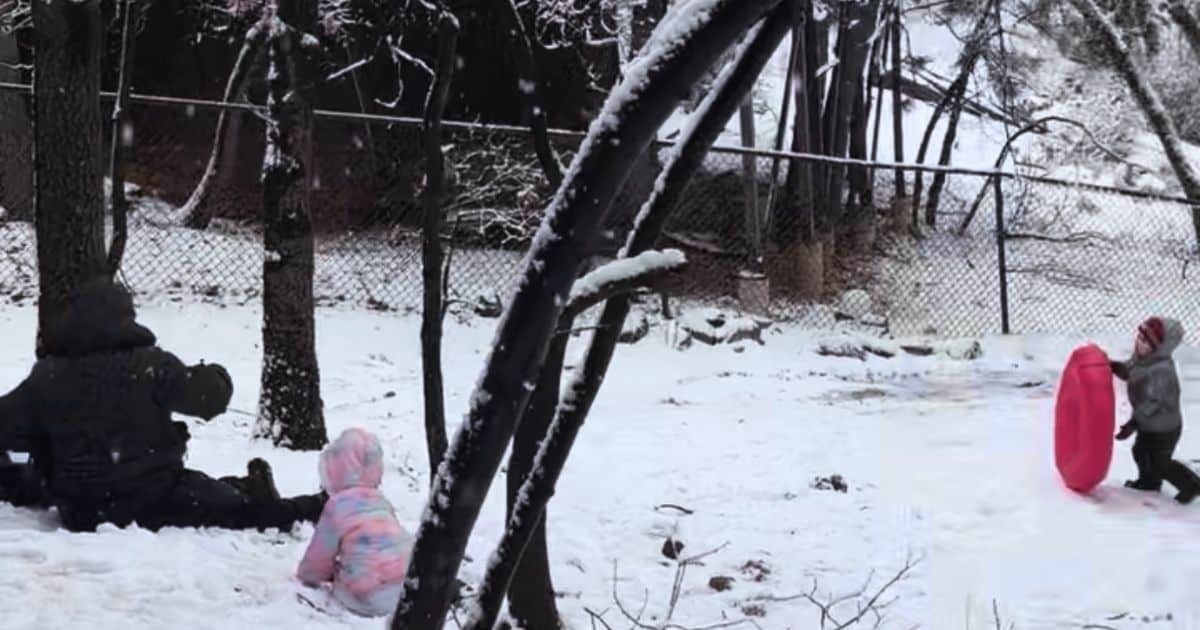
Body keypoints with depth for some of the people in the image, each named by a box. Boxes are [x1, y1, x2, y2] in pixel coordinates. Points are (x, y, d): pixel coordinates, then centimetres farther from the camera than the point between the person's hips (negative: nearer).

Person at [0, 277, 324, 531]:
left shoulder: (45, 378, -3)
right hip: (154, 503, -4)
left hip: (80, 513, 4)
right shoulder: (150, 365, -12)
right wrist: (216, 378, 14)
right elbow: (207, 395, -9)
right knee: (239, 503, 1)